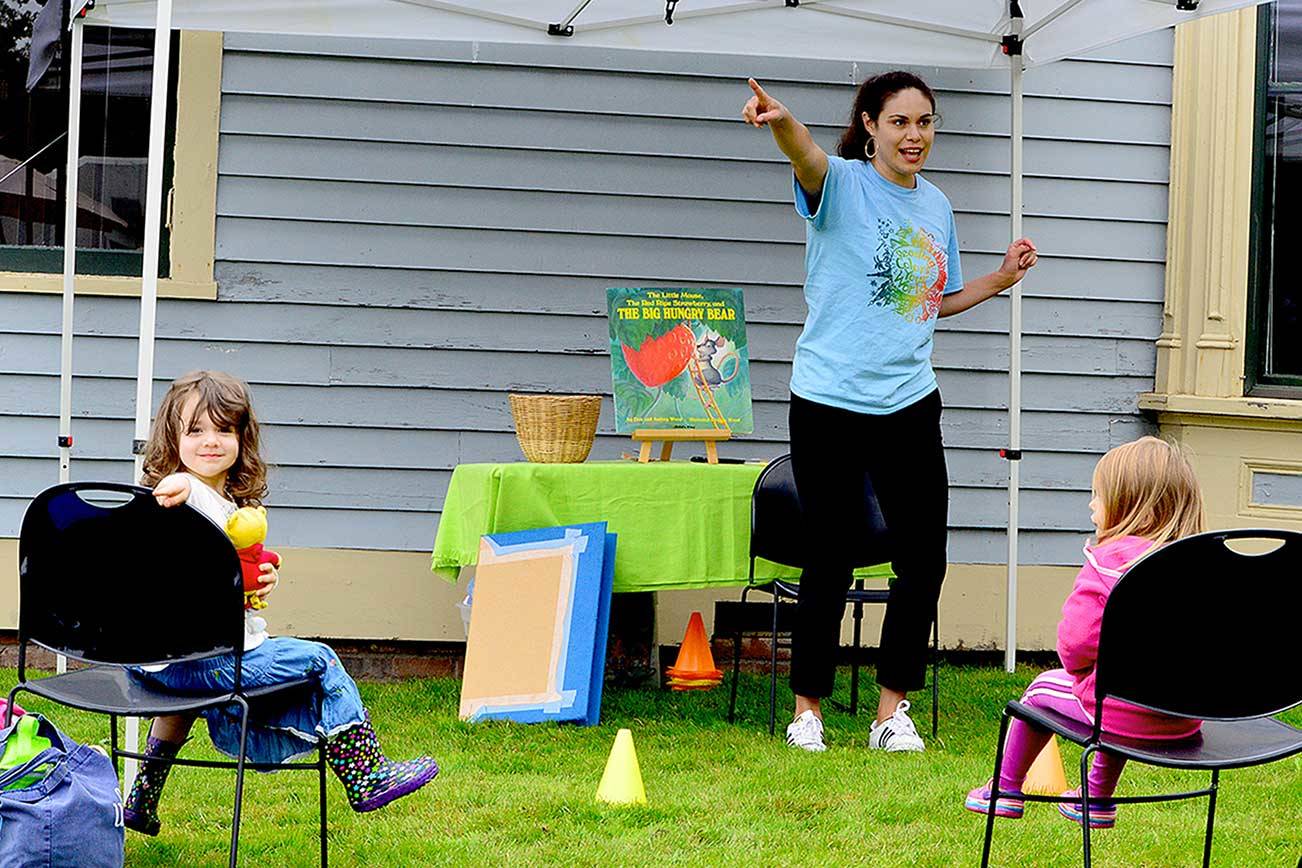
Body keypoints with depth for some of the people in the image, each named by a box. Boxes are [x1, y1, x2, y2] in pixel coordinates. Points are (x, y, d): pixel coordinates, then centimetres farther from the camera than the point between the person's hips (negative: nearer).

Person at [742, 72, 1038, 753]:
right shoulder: (841, 184, -6)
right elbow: (807, 157, -31)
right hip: (828, 402, -5)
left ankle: (892, 710, 14)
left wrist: (1002, 279, 12)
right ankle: (807, 709, 15)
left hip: (909, 405, 5)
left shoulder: (936, 207, 12)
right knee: (830, 562, 1)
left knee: (923, 563, 2)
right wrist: (780, 122, -53)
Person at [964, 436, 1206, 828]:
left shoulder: (1105, 561, -13)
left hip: (1121, 713, -5)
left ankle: (1006, 791, 40)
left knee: (1044, 688, 24)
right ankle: (1099, 799, 49)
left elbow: (1076, 641, -16)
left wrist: (1078, 666, 9)